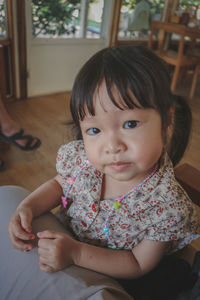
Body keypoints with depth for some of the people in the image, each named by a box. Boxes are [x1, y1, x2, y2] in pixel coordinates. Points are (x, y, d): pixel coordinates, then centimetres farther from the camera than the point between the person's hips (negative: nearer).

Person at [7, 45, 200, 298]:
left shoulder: (167, 207, -32)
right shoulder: (79, 157, -23)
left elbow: (139, 266, -20)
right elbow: (59, 184, -1)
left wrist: (77, 254, -32)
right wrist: (27, 206, -20)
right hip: (64, 238, 3)